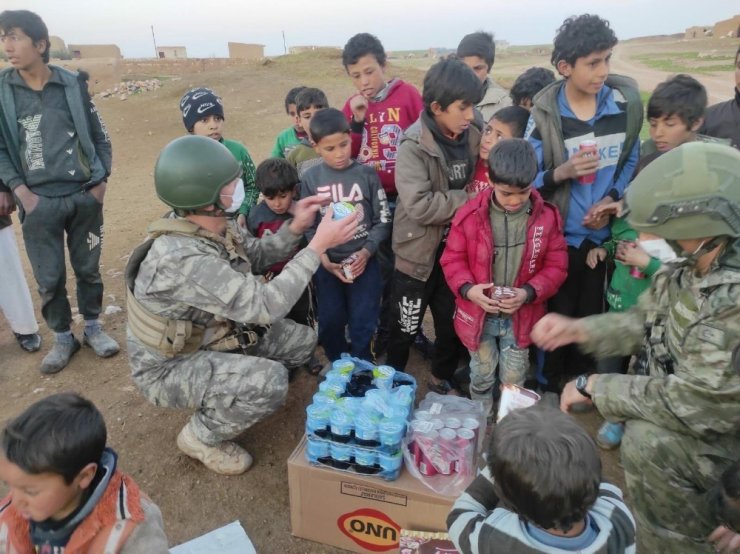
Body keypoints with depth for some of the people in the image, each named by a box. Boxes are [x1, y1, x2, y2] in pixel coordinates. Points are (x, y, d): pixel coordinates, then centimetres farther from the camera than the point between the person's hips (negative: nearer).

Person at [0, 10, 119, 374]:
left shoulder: (73, 85, 1)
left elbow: (99, 137, 9)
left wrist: (102, 180, 0)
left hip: (84, 197, 0)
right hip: (39, 203, 0)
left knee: (88, 268, 11)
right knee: (49, 278, 6)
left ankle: (93, 327, 29)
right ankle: (62, 338, 24)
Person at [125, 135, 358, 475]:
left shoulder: (215, 226, -11)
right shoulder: (182, 259, -38)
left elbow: (256, 256, 7)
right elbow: (265, 306, -38)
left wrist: (294, 229, -10)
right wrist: (318, 246, -34)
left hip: (211, 335, 8)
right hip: (168, 366, -8)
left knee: (302, 341, 7)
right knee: (270, 381, -30)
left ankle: (220, 397, 21)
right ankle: (201, 436, 0)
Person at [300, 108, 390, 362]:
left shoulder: (367, 174, -6)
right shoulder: (310, 179, -3)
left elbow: (383, 220, -3)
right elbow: (308, 227, 0)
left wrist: (366, 252, -15)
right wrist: (324, 260, -11)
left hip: (363, 260, -1)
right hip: (328, 263, 1)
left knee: (363, 322, 5)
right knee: (330, 322, 10)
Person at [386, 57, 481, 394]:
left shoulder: (472, 138, -1)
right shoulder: (413, 146, -19)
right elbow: (419, 205, -28)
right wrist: (466, 200, -20)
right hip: (419, 253, -5)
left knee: (454, 325, 19)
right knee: (405, 329, 13)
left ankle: (442, 380, 43)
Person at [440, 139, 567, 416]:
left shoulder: (547, 217, -10)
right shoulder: (470, 214, -14)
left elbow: (556, 266, -4)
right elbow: (452, 259, -5)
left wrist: (529, 292, -20)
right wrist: (467, 288, -23)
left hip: (521, 315, 1)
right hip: (478, 313, 0)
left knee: (514, 380, 15)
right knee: (482, 375, 18)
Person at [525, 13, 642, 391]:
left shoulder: (626, 102, -5)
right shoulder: (545, 113, -13)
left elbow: (632, 160, 5)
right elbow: (528, 180, -11)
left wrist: (612, 198, -10)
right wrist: (562, 172, -29)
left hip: (604, 231, 3)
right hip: (560, 234, -3)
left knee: (591, 313, 17)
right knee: (556, 315, 11)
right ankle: (548, 387, 33)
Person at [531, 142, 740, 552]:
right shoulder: (690, 267, -7)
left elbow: (695, 404, -33)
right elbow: (643, 322, 6)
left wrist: (594, 386, -23)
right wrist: (578, 330, -9)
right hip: (697, 419, 9)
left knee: (645, 440, -25)